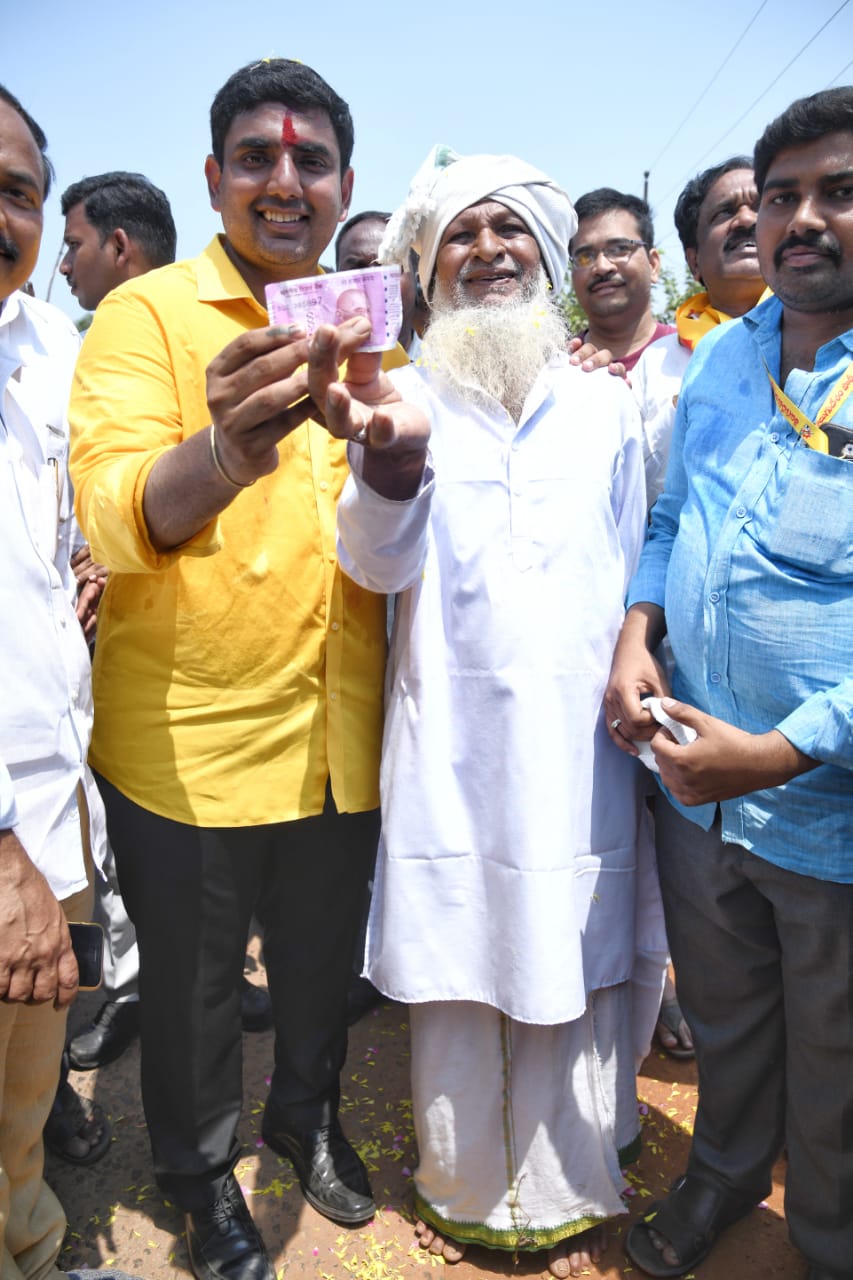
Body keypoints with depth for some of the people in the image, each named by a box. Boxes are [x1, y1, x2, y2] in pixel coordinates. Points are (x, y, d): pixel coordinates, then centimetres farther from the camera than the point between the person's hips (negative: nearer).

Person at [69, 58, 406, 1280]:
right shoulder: (144, 313, -8)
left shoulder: (358, 330, 7)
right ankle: (203, 1176, 44)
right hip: (188, 740, -4)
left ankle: (308, 1114, 52)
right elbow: (116, 514, -25)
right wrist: (221, 455, -44)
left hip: (342, 733, 5)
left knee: (323, 961, 23)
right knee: (192, 986, 17)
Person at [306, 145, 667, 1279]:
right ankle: (462, 1187, 37)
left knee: (568, 973, 13)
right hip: (449, 740, -2)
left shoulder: (606, 403, 9)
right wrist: (393, 453, -34)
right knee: (454, 975, 10)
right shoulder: (410, 396, 1)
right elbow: (380, 563, -14)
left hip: (579, 740, 2)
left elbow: (636, 573, 14)